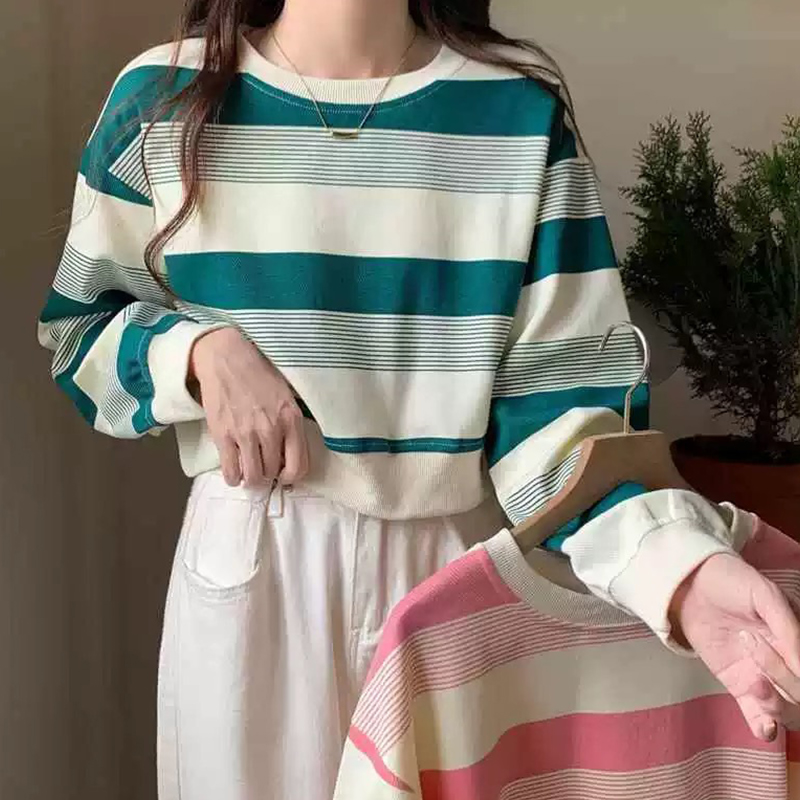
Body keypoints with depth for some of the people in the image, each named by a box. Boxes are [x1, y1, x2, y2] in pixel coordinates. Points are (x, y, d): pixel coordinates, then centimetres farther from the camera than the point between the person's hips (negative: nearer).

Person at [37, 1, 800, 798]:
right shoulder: (163, 98, -4)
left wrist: (678, 562, -26)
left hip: (464, 558, 1)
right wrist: (199, 353, -15)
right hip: (251, 566, 0)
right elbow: (80, 328, 7)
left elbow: (559, 389, -9)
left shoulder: (522, 107, -6)